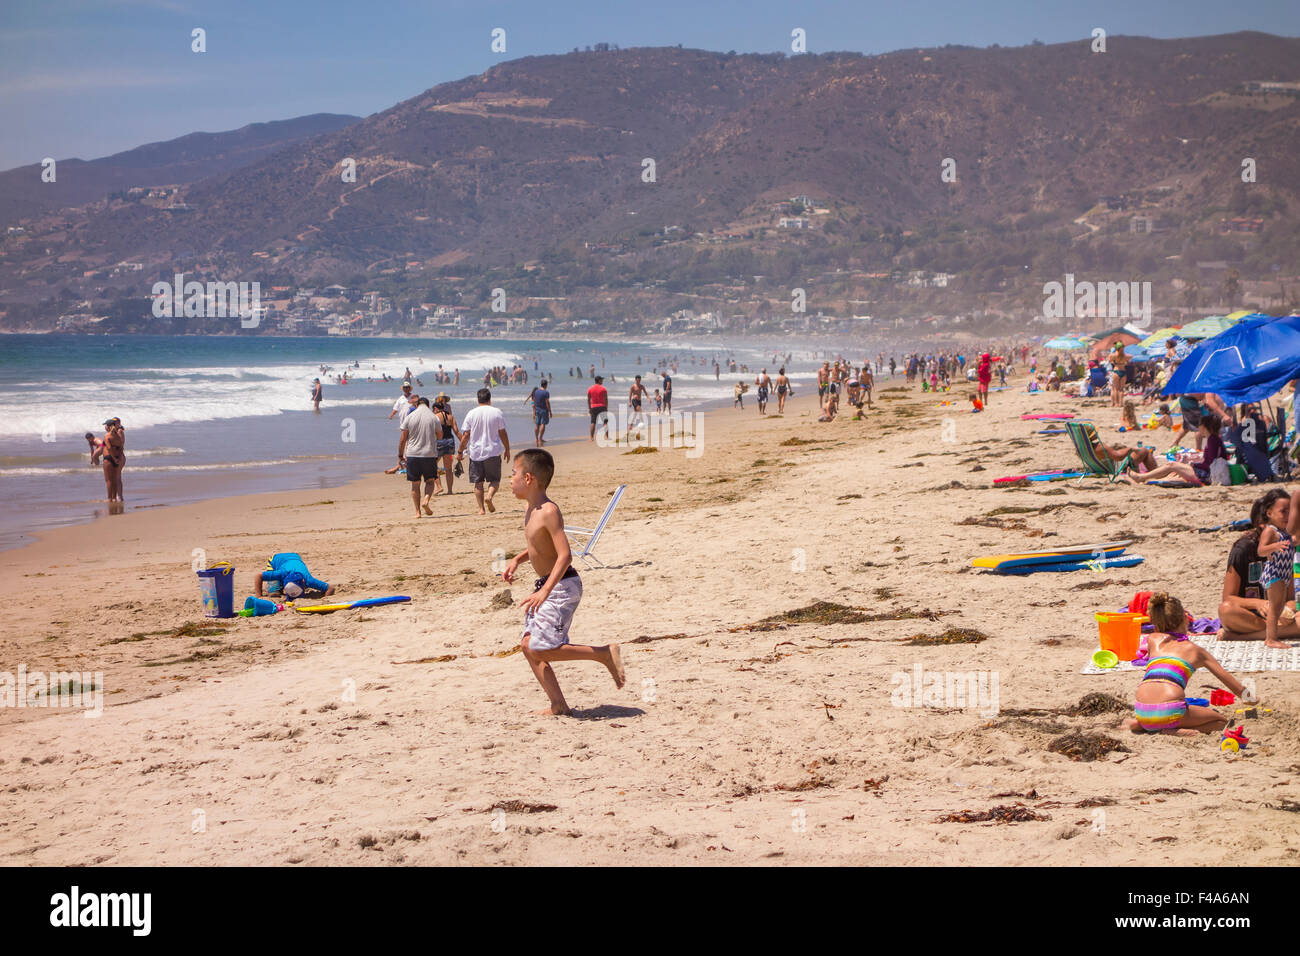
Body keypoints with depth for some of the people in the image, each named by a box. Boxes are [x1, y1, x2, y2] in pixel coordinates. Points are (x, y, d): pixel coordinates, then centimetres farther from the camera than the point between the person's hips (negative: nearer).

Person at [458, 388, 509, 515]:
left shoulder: (471, 414, -1)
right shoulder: (497, 412, -2)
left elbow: (466, 435, -2)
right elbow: (503, 433, 1)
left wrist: (460, 451, 8)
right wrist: (507, 450, 12)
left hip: (475, 452, 1)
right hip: (493, 452, -1)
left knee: (478, 482, 8)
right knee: (495, 479, 9)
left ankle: (481, 508, 5)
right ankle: (489, 495, -19)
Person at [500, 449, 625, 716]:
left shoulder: (548, 511, -19)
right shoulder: (532, 510, 10)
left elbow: (565, 555, -26)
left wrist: (545, 591, -34)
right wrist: (517, 560, 14)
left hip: (562, 586, -10)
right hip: (545, 585, 10)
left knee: (541, 649, -14)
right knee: (528, 645, 5)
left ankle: (605, 654, -3)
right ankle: (558, 705, 7)